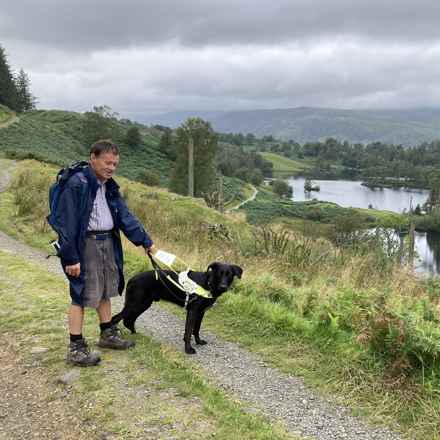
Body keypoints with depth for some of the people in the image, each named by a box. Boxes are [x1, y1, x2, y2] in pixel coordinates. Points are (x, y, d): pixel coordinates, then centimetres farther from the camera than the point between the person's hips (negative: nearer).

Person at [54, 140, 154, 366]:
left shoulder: (110, 187, 10)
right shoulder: (77, 184, -16)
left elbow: (125, 216, 11)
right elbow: (67, 222, -18)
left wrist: (145, 240, 6)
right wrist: (70, 257, -21)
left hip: (108, 243, 8)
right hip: (86, 244, -8)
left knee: (105, 291, 19)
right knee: (81, 295, -2)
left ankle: (108, 334, 34)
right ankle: (76, 348, 7)